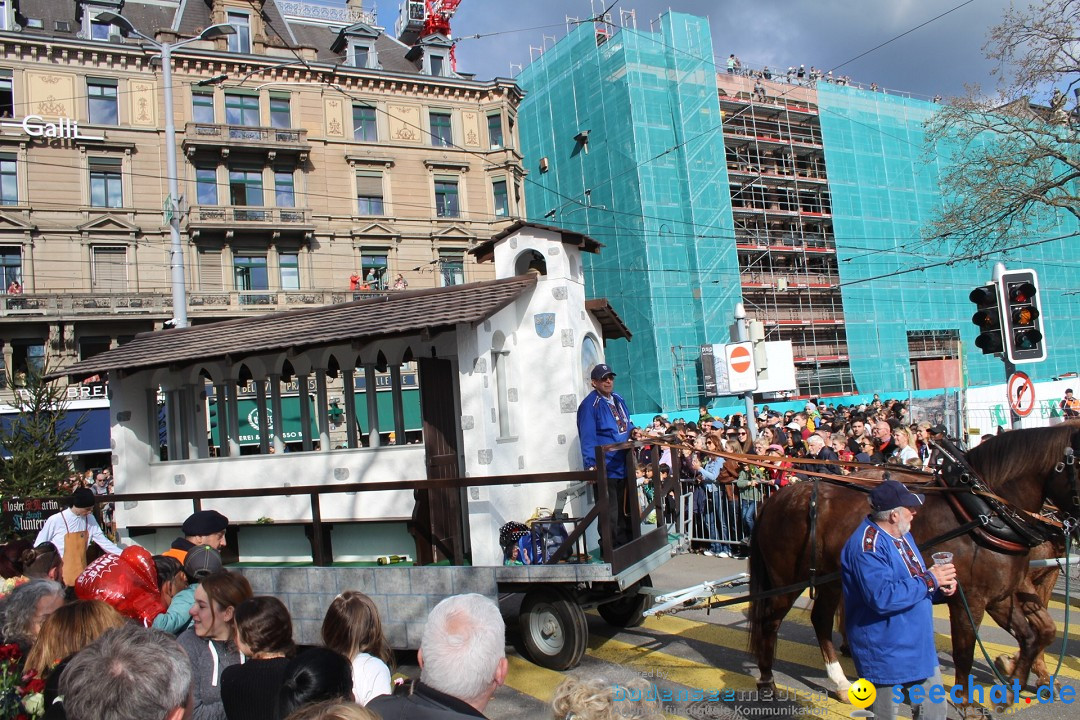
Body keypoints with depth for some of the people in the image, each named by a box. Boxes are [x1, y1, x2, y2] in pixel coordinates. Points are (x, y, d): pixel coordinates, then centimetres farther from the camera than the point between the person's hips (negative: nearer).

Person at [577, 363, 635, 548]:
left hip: (624, 466, 9)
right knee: (610, 514, -3)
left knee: (626, 510, 19)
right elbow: (587, 437, -19)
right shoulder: (590, 404, -13)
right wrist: (591, 466, -25)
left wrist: (632, 430, 3)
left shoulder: (617, 399, 12)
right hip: (606, 469, -8)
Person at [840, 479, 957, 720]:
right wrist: (929, 580, -25)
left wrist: (940, 588, -1)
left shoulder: (901, 534, 7)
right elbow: (882, 597, -34)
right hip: (885, 654, -9)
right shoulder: (868, 545, -24)